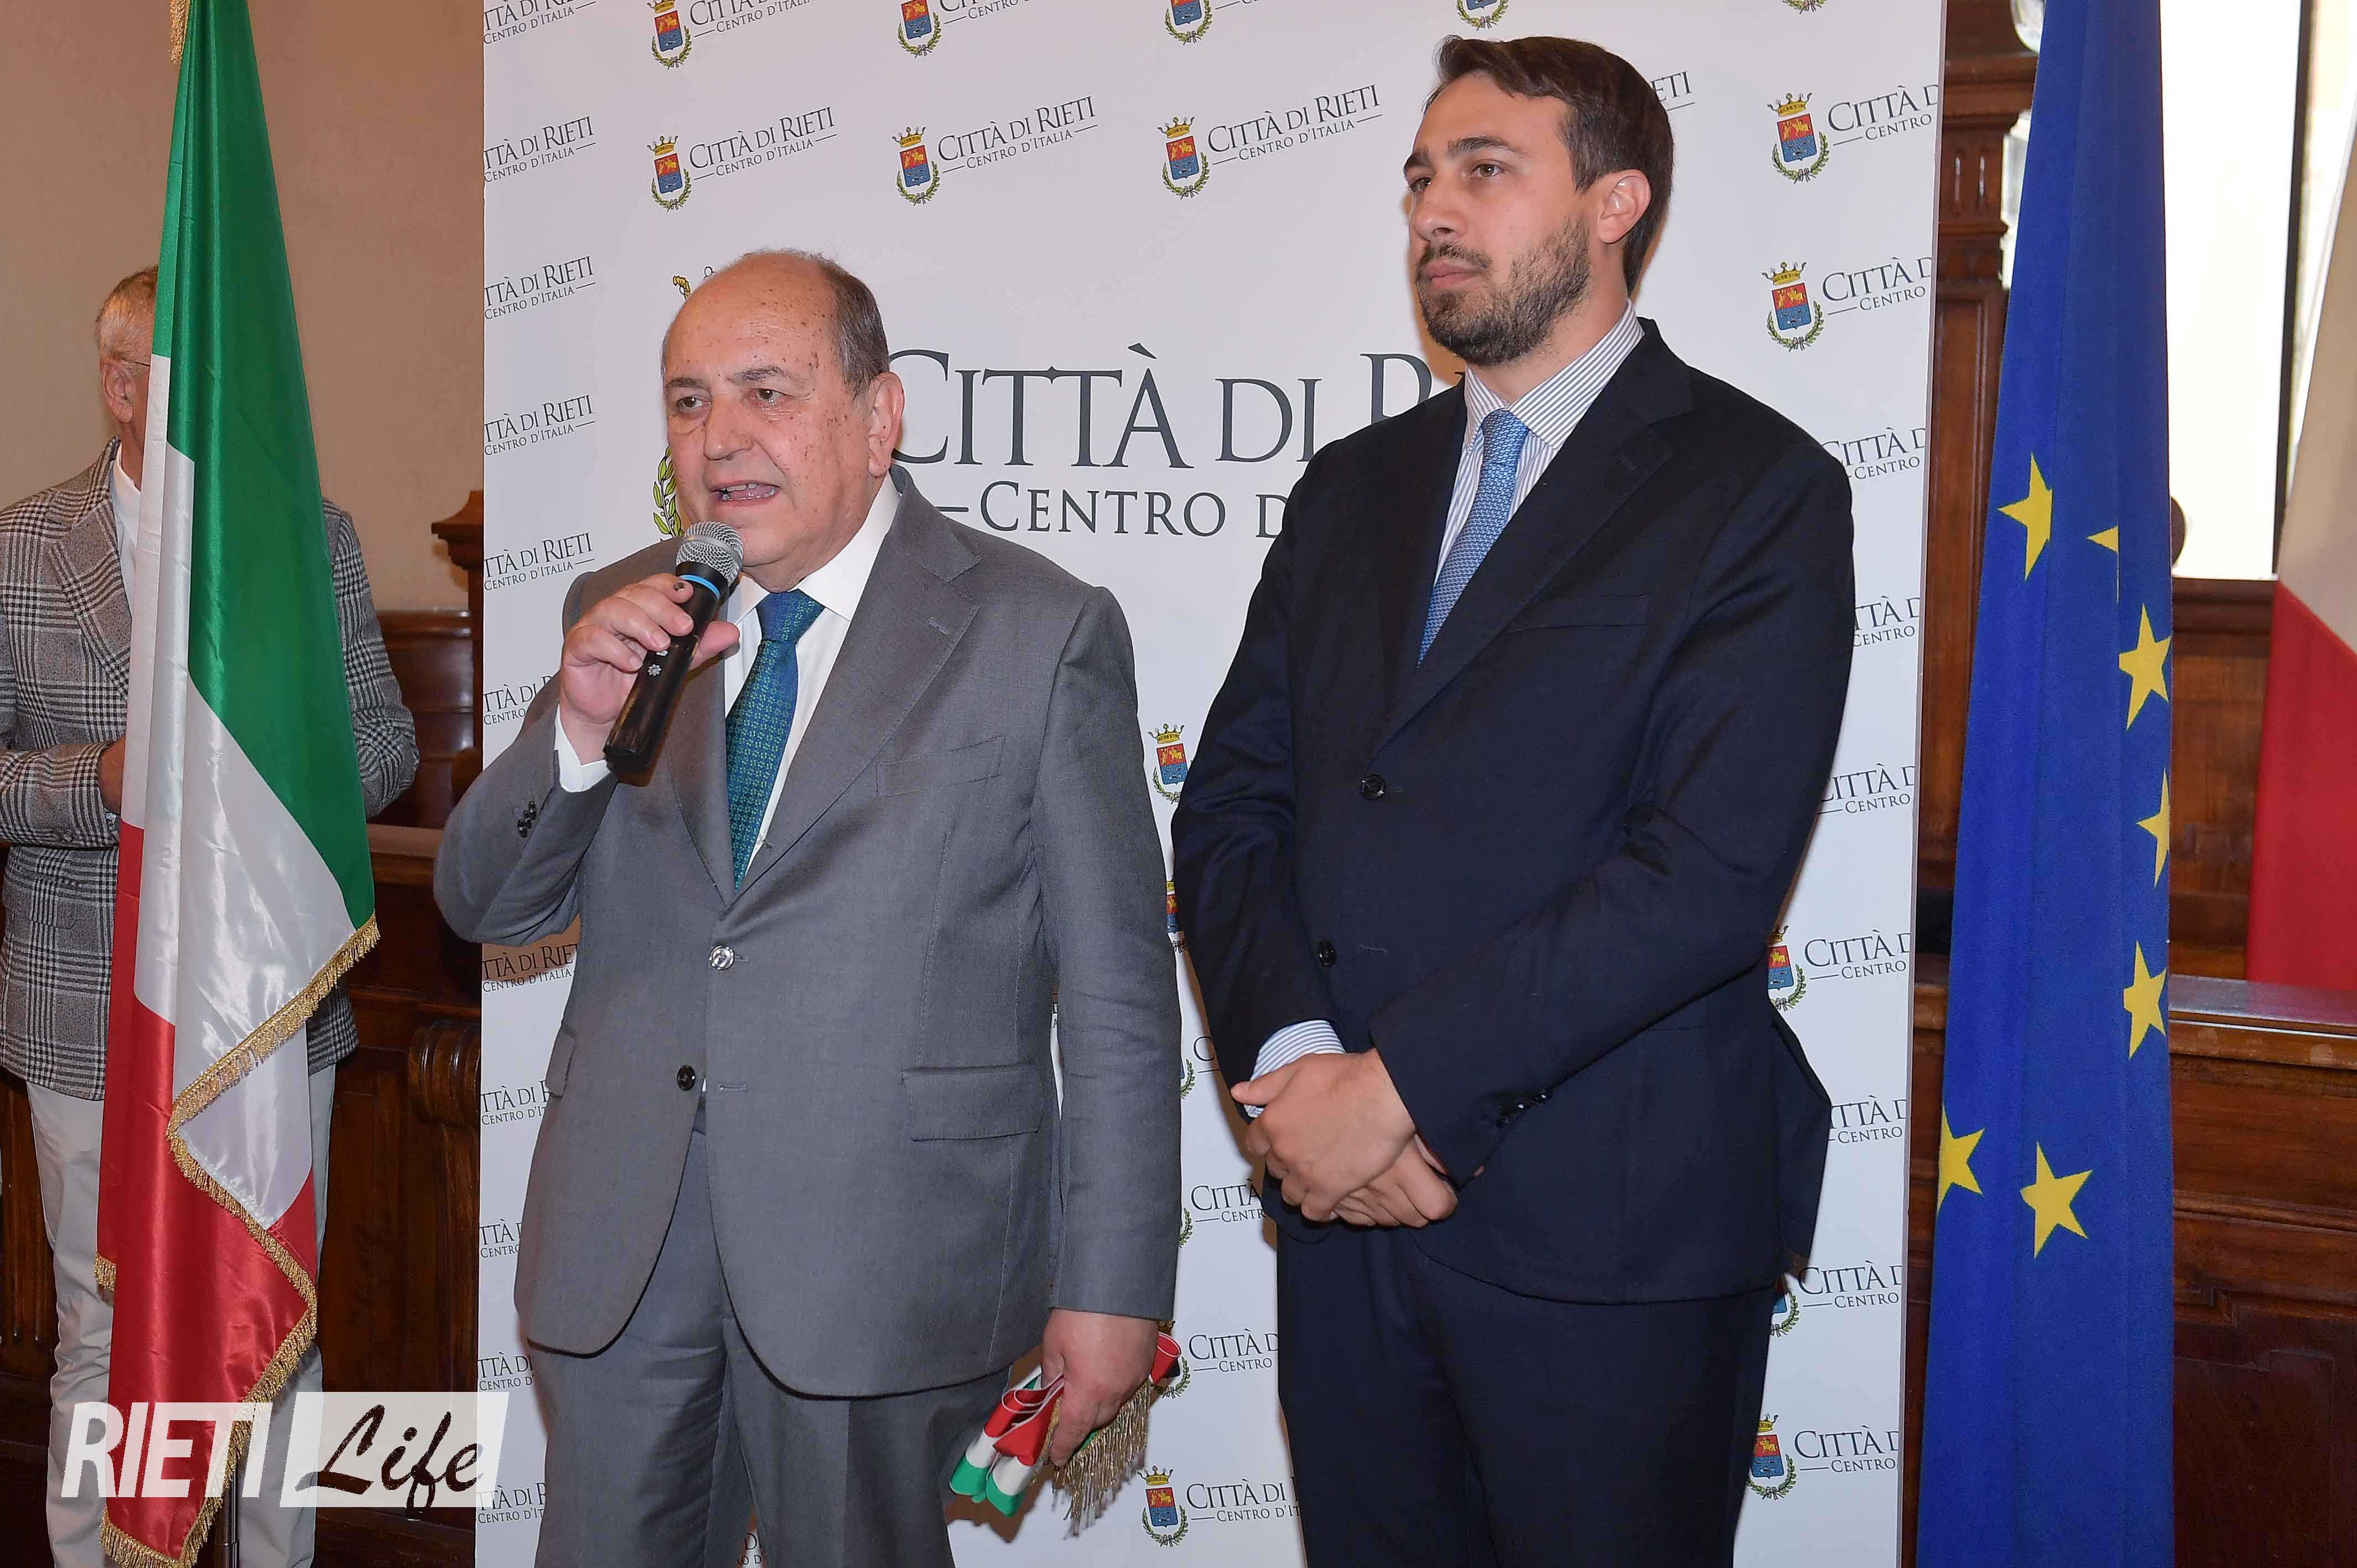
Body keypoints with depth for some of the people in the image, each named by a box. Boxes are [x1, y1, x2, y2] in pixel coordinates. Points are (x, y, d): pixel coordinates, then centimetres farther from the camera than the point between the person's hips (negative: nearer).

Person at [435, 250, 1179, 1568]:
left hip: (883, 1257, -4)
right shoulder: (624, 615, 8)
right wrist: (578, 726, -12)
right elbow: (487, 906, 7)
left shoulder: (1040, 631, -4)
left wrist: (1112, 1286, -7)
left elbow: (1117, 999, -5)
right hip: (615, 1248, 4)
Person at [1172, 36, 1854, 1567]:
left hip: (1608, 1224, -5)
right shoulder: (1354, 488, 13)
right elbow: (1228, 810, 7)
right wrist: (1292, 1063, -10)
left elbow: (1709, 873, -17)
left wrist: (1396, 1082, -17)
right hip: (1343, 1204, 5)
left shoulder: (1759, 490, -5)